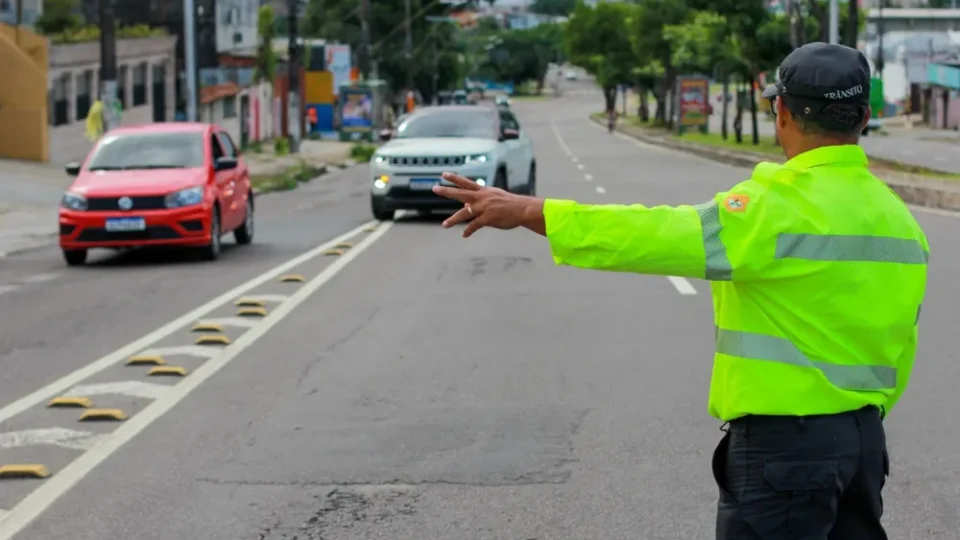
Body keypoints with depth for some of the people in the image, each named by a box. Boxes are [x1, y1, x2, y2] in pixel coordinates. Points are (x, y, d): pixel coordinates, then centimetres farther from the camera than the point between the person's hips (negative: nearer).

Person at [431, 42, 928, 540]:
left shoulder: (784, 205, -18)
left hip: (784, 444, -8)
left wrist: (526, 211, -21)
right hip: (864, 439, 8)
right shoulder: (896, 217, 7)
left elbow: (656, 235, -24)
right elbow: (898, 348, 11)